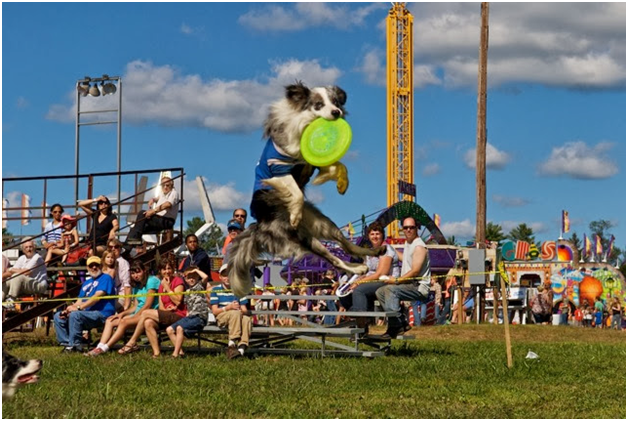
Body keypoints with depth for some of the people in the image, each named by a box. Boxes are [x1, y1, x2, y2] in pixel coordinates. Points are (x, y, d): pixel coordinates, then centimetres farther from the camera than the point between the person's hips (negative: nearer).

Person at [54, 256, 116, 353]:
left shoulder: (106, 278, -2)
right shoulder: (87, 282, 24)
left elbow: (97, 297, -16)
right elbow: (80, 300, 16)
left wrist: (78, 307, -22)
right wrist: (67, 311, -4)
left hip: (101, 314, -9)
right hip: (87, 313, 9)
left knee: (75, 315, -33)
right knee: (58, 316, 0)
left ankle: (75, 345, -25)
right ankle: (67, 343, -8)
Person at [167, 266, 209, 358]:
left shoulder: (200, 285, 2)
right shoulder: (187, 292, 21)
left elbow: (205, 277, -19)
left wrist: (196, 270, -5)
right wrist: (187, 314, 10)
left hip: (200, 317, -8)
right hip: (190, 316, 8)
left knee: (180, 328, -28)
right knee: (169, 330, -4)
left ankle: (175, 354, -26)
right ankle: (180, 351, -6)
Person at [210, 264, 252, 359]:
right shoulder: (216, 290, 9)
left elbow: (244, 310, 9)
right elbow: (214, 311, -1)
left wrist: (242, 310, -17)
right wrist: (229, 307, -17)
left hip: (238, 317, 2)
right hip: (221, 318, -2)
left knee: (246, 319, -35)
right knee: (236, 313, -37)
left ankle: (241, 348, -50)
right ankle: (232, 345, -45)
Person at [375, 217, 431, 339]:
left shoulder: (419, 246, -11)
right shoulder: (408, 243, 19)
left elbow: (415, 271, -20)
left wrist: (397, 280, -19)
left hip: (419, 287, -10)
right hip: (409, 285, 10)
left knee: (390, 289, -29)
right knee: (380, 292, 3)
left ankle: (395, 326, -30)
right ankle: (402, 322, -5)